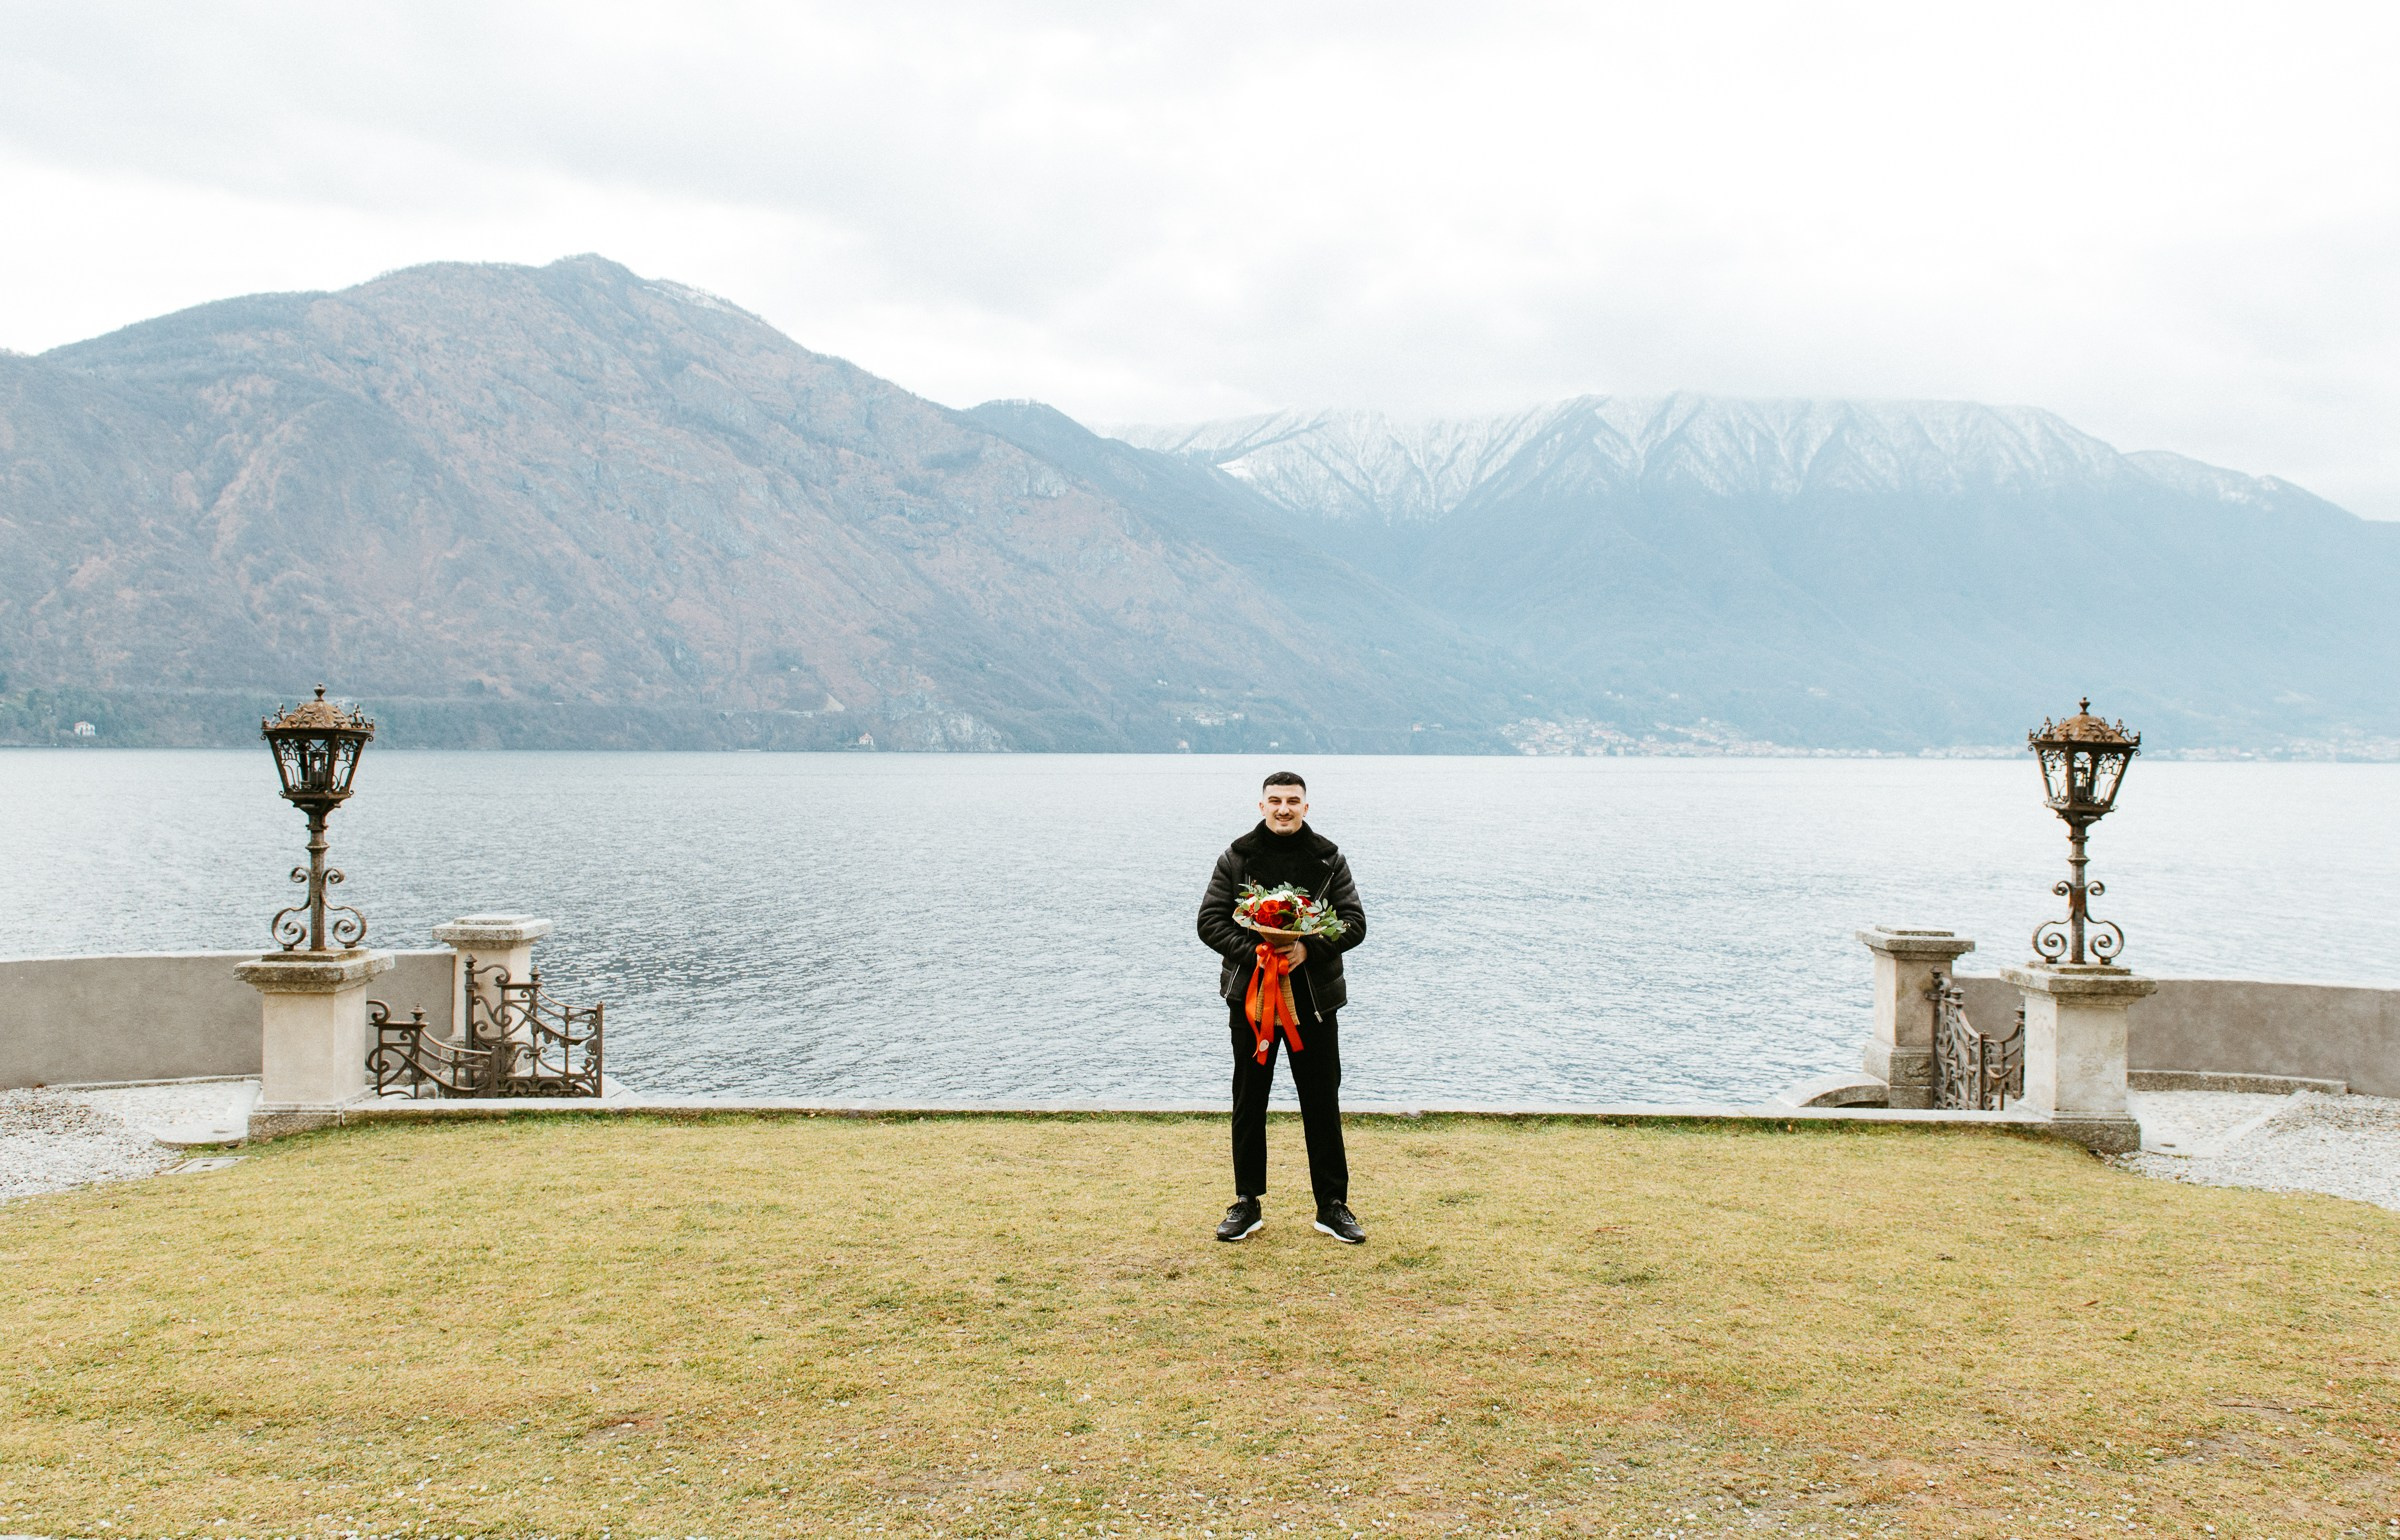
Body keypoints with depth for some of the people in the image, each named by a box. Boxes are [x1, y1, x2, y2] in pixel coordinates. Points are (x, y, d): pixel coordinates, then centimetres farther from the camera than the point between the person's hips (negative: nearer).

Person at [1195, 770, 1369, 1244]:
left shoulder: (1329, 859, 3)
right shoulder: (1236, 858, 2)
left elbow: (1354, 923, -1)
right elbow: (1210, 921, -2)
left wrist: (1308, 949, -18)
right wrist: (1252, 951, -18)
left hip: (1314, 996, 0)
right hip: (1250, 994, 0)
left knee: (1322, 1102, 4)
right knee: (1248, 1101, 7)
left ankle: (1332, 1205, 14)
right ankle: (1247, 1204, 18)